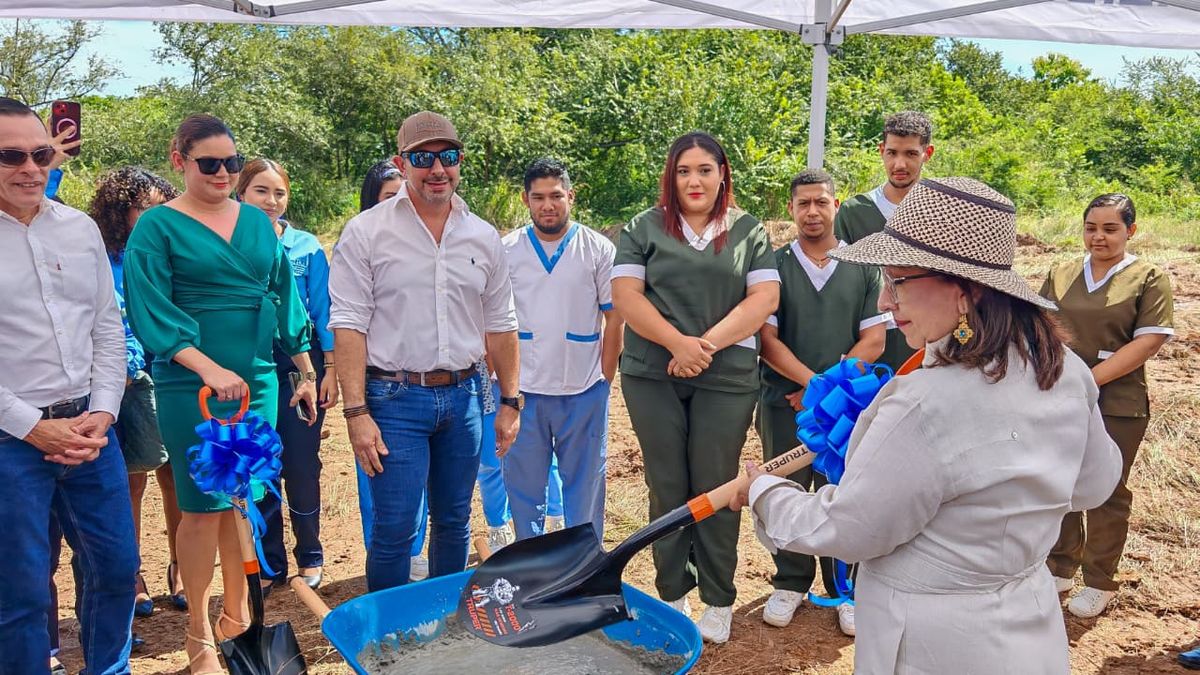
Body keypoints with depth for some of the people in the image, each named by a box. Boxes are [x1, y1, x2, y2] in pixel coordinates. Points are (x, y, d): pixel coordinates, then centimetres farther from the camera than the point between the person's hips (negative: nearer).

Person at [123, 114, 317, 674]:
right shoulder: (158, 226, -3)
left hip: (258, 380, 4)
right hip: (192, 385, -4)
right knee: (203, 507, 1)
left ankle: (237, 615, 28)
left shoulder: (257, 222, 10)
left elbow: (284, 297, 14)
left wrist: (306, 370, 13)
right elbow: (151, 312, -11)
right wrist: (211, 369, -23)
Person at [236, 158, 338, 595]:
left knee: (302, 467, 3)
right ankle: (270, 564, 23)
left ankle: (309, 556, 22)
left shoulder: (306, 247, 2)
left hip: (300, 364, -1)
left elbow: (322, 311, 3)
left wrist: (330, 369, -1)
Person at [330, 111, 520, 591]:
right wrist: (356, 412, -14)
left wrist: (509, 401, 10)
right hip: (395, 398, -4)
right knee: (394, 530, -3)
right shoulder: (366, 232, -4)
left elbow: (499, 325, 13)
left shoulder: (483, 237, 8)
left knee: (454, 523, 15)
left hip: (463, 395, 4)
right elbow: (349, 326, -8)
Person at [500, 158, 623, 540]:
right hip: (522, 391, 1)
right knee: (523, 487, 10)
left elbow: (614, 318, 2)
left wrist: (606, 380, -2)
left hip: (584, 392, -1)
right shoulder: (506, 251, 3)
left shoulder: (599, 250, 1)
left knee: (585, 484, 10)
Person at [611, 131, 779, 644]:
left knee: (715, 487, 4)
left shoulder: (749, 232, 8)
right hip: (653, 376, 1)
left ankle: (719, 601, 19)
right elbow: (625, 294, -2)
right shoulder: (644, 228, 8)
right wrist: (677, 342, -14)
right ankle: (672, 595, 22)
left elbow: (764, 298, -2)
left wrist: (707, 344, -12)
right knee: (667, 486, 8)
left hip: (727, 378, -1)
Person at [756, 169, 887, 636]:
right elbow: (767, 339, -3)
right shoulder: (773, 265, 3)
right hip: (784, 404, 0)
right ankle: (791, 583, 25)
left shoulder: (864, 268, 6)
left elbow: (873, 340, 1)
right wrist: (813, 380, -14)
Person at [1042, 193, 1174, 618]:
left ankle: (1099, 583, 21)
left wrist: (1090, 379, -17)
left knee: (1106, 494, 6)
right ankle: (1060, 569, 30)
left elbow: (1149, 341, -11)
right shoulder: (1060, 275, 10)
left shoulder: (1148, 279, -2)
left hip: (1116, 407, -4)